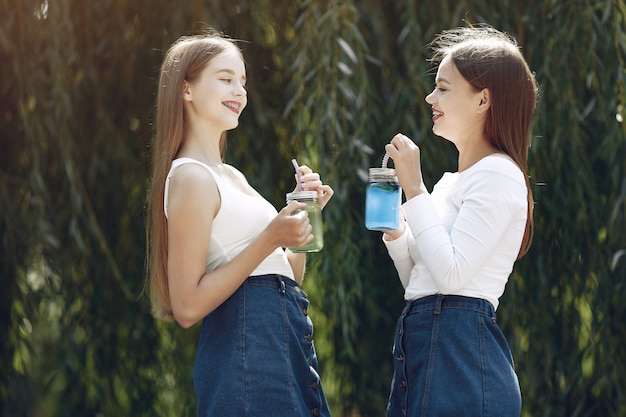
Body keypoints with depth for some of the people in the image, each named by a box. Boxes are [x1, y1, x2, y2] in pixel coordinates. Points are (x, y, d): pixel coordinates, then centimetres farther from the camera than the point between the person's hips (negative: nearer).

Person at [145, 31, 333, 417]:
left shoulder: (232, 177, 17)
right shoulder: (191, 176, -10)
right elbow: (188, 306, -17)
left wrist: (305, 212, 7)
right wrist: (269, 239, -20)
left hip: (288, 344, 9)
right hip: (246, 342, -9)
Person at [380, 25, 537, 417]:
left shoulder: (498, 175, -9)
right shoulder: (451, 182, 17)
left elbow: (451, 274, -19)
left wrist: (414, 189, -13)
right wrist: (395, 231, 5)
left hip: (462, 353, -9)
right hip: (421, 343, 9)